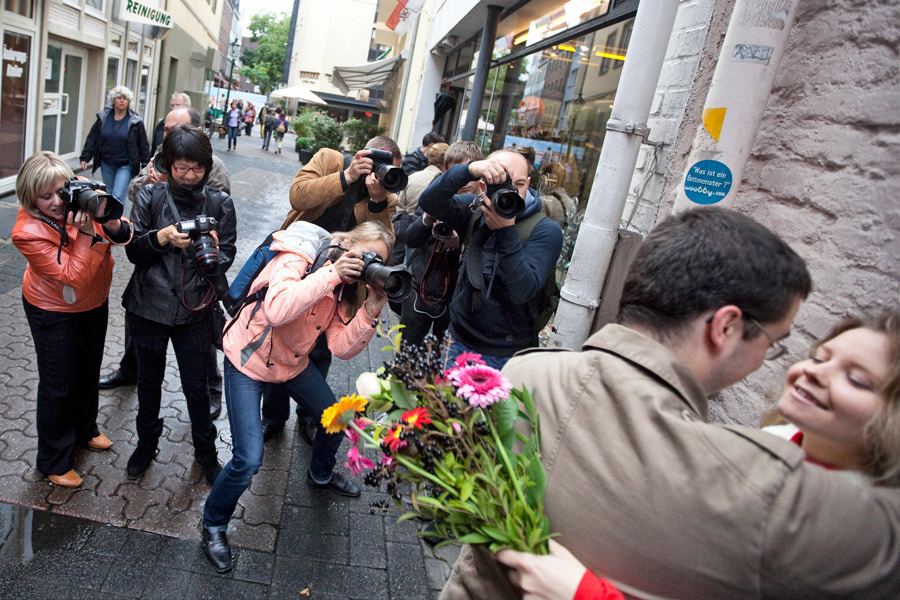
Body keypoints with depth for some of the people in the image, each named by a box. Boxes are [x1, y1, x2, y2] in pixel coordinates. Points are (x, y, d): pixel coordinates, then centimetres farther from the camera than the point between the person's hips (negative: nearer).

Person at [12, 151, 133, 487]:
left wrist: (111, 224, -37)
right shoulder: (28, 231, -28)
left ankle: (84, 430, 49)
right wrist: (88, 234, -39)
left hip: (95, 302, 5)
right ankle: (54, 461, 28)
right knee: (58, 385, 7)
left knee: (89, 370, 23)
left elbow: (124, 236, -15)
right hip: (54, 311, -5)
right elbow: (74, 276, -31)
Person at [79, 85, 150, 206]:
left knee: (118, 196, -12)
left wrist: (146, 164, -3)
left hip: (125, 165, -4)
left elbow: (143, 144, -1)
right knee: (109, 194, 15)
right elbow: (92, 139, 7)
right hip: (106, 164, 4)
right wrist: (85, 158, 2)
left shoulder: (135, 121, -5)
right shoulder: (103, 117, 4)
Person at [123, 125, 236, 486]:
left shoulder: (219, 204, -4)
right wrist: (161, 237, -22)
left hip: (195, 311, -1)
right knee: (149, 378, 19)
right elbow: (133, 250, -3)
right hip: (148, 306, 1)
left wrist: (213, 253, -26)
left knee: (196, 386, 8)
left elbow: (227, 257, -4)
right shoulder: (150, 197, -3)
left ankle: (205, 451, 31)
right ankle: (147, 442, 44)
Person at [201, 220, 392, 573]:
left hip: (293, 361, 7)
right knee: (248, 459, -13)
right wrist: (331, 274, -43)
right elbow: (276, 310, -45)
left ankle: (321, 475, 49)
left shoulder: (346, 285, -6)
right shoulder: (298, 259, -27)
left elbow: (342, 348, -14)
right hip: (248, 359, -7)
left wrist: (371, 308, -27)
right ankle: (214, 524, 17)